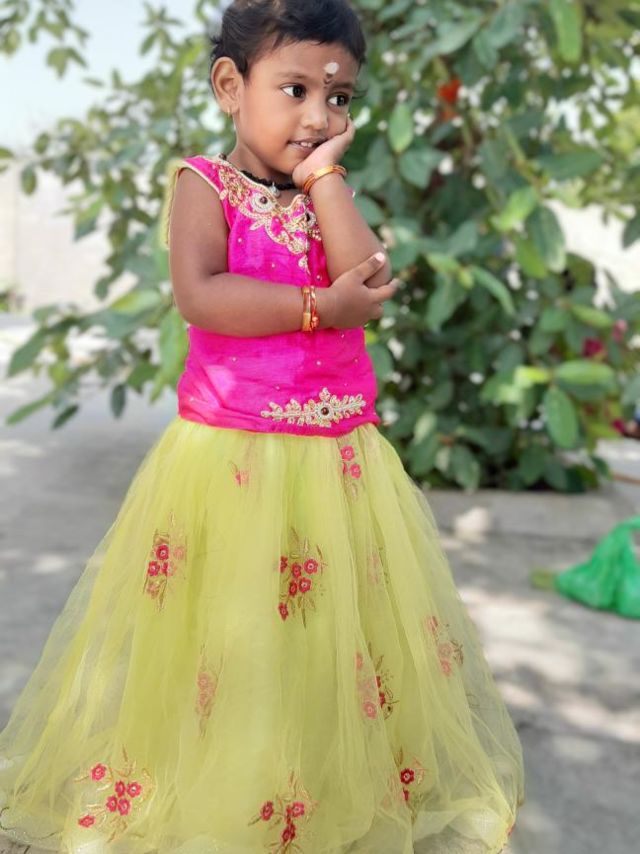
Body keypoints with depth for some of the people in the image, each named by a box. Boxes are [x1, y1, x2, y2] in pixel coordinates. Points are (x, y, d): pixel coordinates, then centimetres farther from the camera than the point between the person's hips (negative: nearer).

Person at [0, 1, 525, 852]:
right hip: (228, 460, -4)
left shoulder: (330, 194, 9)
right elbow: (200, 296, -20)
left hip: (335, 461, 4)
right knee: (214, 649, 6)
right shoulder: (202, 184, -2)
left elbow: (368, 286, -10)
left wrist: (324, 176, -6)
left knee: (328, 646, 12)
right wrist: (321, 307, -18)